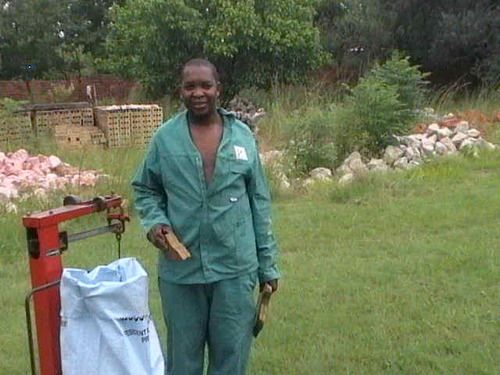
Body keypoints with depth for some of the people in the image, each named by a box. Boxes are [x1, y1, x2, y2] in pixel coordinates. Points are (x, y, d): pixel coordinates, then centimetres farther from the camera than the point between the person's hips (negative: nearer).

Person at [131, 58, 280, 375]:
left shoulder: (243, 135, 1)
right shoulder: (164, 138, -2)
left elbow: (260, 203, 4)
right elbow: (145, 190, 9)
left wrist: (267, 264, 4)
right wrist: (154, 220, -12)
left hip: (235, 267, 1)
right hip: (180, 269, 0)